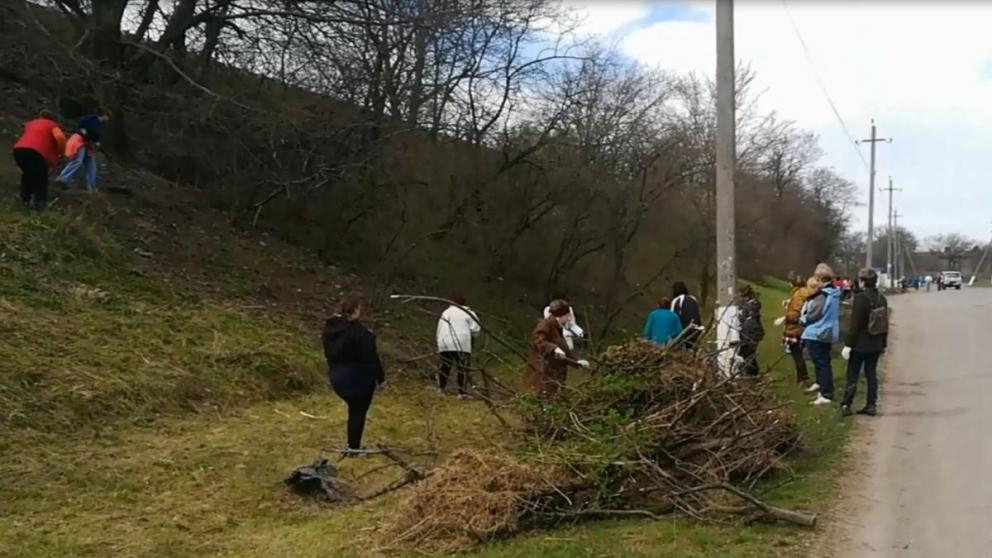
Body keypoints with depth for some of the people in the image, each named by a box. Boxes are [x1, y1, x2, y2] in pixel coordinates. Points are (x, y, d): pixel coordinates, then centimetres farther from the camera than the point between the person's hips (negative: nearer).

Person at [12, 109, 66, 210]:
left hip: (19, 149, 6)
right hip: (34, 152, -6)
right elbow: (60, 137, -3)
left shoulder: (30, 123, 33)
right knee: (41, 177, 12)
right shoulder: (51, 124, 16)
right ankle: (40, 202, 3)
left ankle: (25, 199, 32)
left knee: (27, 174, 29)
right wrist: (60, 152, 11)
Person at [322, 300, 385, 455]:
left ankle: (353, 444, 28)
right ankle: (354, 447, 13)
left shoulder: (330, 328, 2)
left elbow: (329, 353, 11)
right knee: (359, 411, 8)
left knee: (354, 409, 22)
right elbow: (370, 357, -18)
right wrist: (380, 377, -9)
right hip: (358, 378, -7)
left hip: (337, 377, 8)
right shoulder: (358, 332, -23)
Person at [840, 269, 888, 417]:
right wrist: (883, 344, 20)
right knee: (871, 374, 12)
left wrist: (848, 345, -15)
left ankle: (846, 405, -1)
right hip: (876, 345, 6)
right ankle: (871, 405, 13)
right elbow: (885, 323, 12)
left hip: (860, 345, -6)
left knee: (852, 375, 1)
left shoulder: (861, 298, -17)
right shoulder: (881, 299, 5)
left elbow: (855, 324, -18)